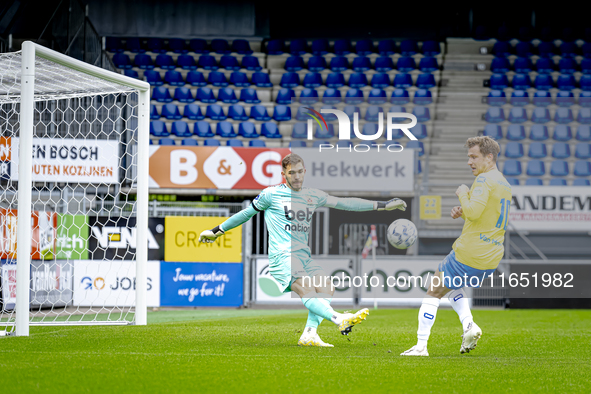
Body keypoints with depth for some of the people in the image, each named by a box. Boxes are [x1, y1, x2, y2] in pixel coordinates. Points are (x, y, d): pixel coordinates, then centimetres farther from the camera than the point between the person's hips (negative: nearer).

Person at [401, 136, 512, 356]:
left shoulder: (485, 180, -14)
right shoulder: (505, 185, 15)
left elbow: (474, 211, -27)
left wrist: (463, 194, -8)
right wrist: (463, 213, 12)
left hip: (470, 254, -9)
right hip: (492, 258, 9)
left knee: (434, 291, 5)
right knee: (452, 286, 29)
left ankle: (421, 345, 4)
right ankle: (469, 325, 6)